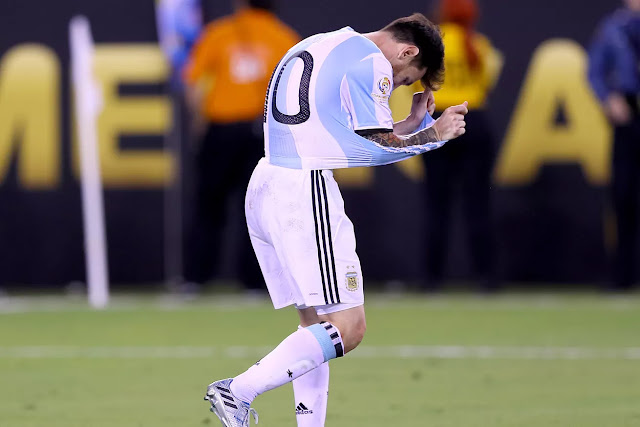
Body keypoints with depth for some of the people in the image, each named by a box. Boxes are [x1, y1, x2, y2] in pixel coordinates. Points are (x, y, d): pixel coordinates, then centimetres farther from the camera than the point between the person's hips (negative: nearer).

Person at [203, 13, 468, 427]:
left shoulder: (313, 48, 23)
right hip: (305, 192, -10)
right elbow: (377, 146, -7)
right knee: (348, 327, -9)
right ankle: (238, 391, -15)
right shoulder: (371, 63, -5)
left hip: (265, 187, 10)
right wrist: (433, 133, 8)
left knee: (316, 322, 13)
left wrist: (411, 123, 27)